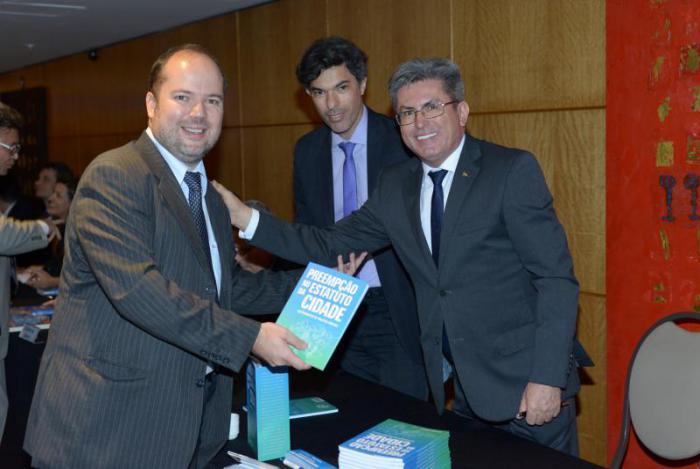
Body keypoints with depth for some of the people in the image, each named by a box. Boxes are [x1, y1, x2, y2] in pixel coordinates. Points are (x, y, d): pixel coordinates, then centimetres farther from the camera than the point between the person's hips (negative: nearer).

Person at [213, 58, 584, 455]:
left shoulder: (512, 170, -11)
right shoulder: (396, 186, 6)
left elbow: (557, 277, -13)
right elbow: (330, 246, 5)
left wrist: (547, 378, -18)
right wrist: (246, 218, -5)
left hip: (525, 385, -5)